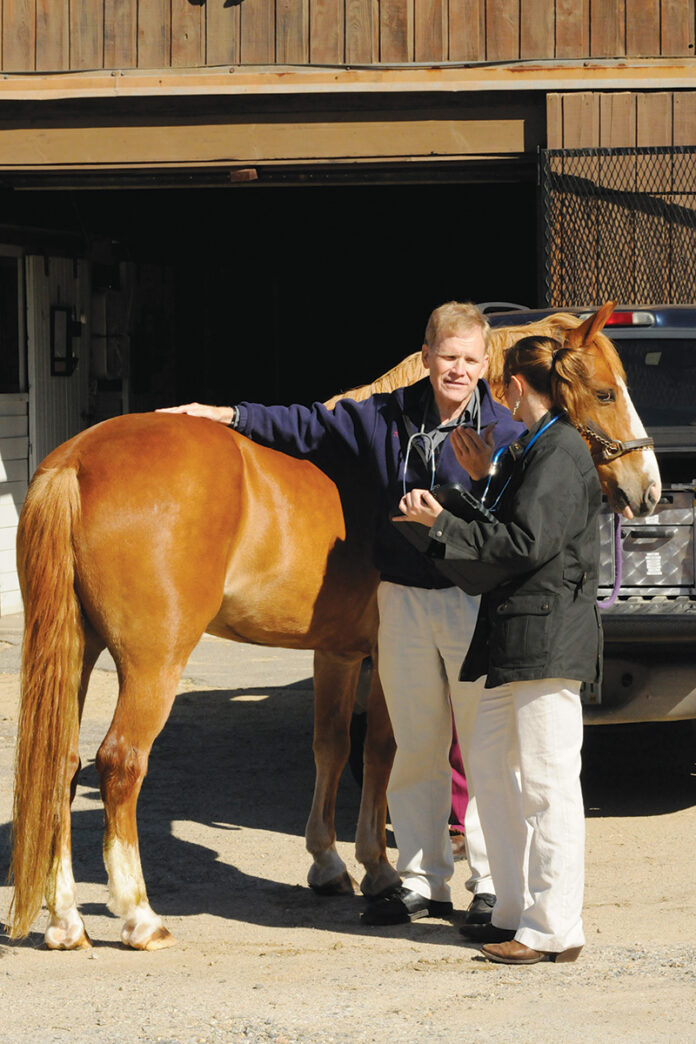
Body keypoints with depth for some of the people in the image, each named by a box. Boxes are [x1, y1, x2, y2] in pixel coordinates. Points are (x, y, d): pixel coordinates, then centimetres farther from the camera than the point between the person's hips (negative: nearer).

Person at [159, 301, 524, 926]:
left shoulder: (504, 433, -6)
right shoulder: (386, 418, 6)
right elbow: (310, 428, 13)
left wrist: (486, 476, -33)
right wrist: (226, 416, 10)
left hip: (476, 601, -4)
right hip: (404, 601, 4)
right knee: (416, 749, 10)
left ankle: (492, 885, 9)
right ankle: (423, 882, 19)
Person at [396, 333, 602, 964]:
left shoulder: (560, 452, -14)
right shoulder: (534, 450, 16)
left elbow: (526, 545, -20)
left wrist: (443, 525, -16)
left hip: (549, 637, -11)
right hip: (519, 636, 11)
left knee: (548, 783, -7)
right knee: (488, 765, 16)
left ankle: (555, 930, -3)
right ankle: (517, 911, 23)